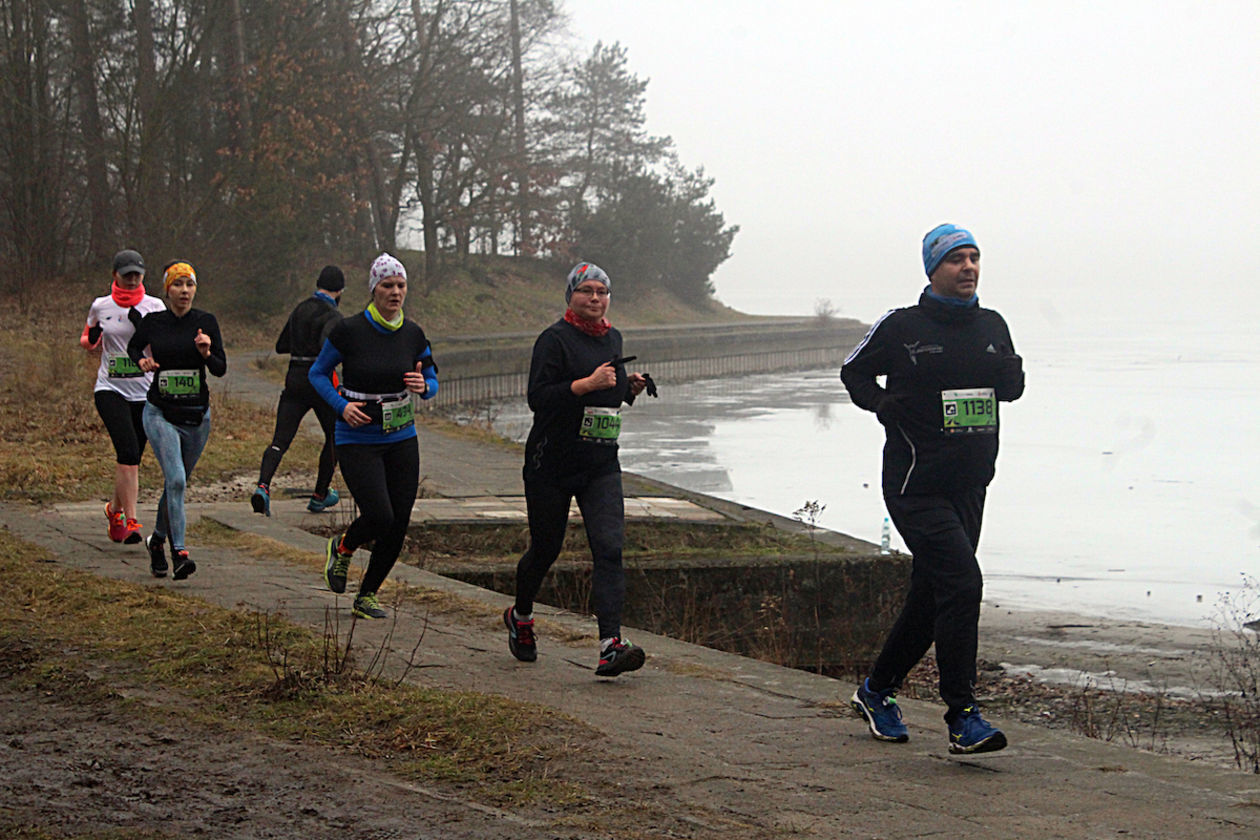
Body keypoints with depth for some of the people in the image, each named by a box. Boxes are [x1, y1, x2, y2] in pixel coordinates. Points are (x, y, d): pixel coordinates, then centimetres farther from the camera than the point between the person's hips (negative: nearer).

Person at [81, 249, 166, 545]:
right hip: (110, 390, -1)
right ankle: (131, 522, -19)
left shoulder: (154, 306, 2)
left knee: (130, 460, 9)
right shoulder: (100, 307, 5)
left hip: (145, 392, 1)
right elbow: (88, 342, 20)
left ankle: (115, 509, 36)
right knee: (128, 452, -20)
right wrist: (91, 341, -3)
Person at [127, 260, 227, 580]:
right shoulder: (152, 322, -2)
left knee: (177, 482, 15)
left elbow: (221, 369, -4)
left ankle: (158, 539, 39)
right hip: (160, 414, -2)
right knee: (176, 480, -20)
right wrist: (142, 362, -2)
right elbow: (134, 346, 19)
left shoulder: (205, 322, -2)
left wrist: (206, 352, -23)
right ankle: (179, 553, -23)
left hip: (197, 415, 2)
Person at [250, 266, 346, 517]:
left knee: (280, 440, -4)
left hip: (294, 380, 5)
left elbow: (281, 345, 21)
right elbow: (326, 346, -27)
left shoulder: (300, 310, 13)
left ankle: (263, 486, -28)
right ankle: (320, 496, 22)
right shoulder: (332, 316, -9)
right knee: (334, 437, 17)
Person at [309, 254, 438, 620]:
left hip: (402, 439, 4)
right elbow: (318, 373, 1)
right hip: (358, 441, -4)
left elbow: (432, 380, 12)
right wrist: (342, 406, -15)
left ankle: (367, 596, 20)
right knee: (380, 518, -16)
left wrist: (423, 386, -12)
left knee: (399, 525, 1)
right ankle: (342, 548, 19)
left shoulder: (413, 334, 1)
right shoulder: (348, 330, -11)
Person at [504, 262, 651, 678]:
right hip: (552, 463, -5)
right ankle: (520, 617, 38)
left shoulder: (612, 338, 13)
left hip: (602, 466, 5)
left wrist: (629, 388, 8)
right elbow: (538, 397, -18)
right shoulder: (554, 339, -8)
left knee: (609, 548, -12)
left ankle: (610, 645, -20)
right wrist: (587, 384, -25)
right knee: (545, 549, 8)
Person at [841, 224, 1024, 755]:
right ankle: (962, 718, -16)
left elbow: (1013, 389, 20)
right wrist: (883, 403, -9)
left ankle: (877, 691, 34)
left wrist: (1006, 370, -3)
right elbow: (854, 371, 9)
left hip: (969, 487, 7)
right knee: (961, 582, -20)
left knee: (930, 598, 14)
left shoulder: (992, 327, 10)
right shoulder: (901, 328, -5)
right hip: (916, 486, -6)